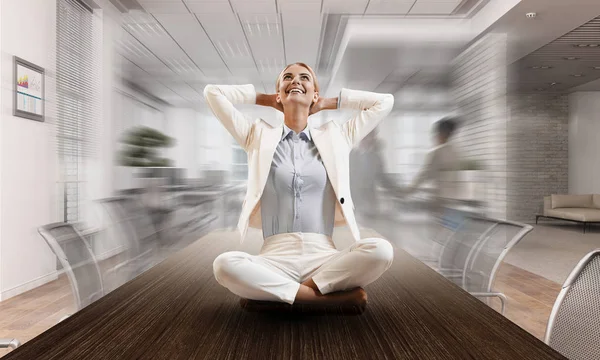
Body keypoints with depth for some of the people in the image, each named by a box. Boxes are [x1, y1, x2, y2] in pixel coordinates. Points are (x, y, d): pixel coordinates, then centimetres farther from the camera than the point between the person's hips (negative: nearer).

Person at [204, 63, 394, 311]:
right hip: (275, 257, 0)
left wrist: (329, 103, 19)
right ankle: (339, 296, -19)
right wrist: (265, 99, 18)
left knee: (381, 251, -28)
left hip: (323, 257, 1)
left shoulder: (335, 137, 13)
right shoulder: (258, 136, 12)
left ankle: (269, 291, -15)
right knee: (224, 265, -31)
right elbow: (212, 93, 12)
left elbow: (384, 101, 17)